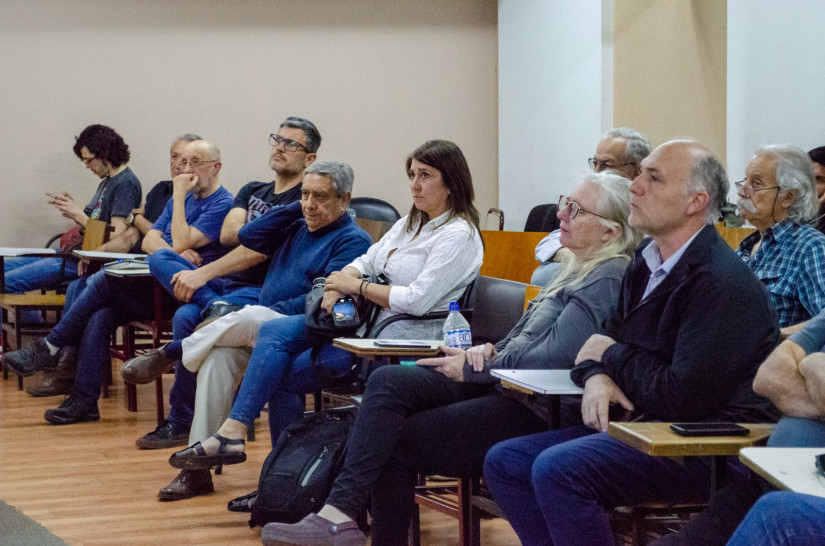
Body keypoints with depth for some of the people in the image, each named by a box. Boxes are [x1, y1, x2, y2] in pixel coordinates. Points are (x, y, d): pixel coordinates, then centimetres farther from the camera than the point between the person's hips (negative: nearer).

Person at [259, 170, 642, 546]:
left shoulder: (608, 279, -13)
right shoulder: (579, 269, 19)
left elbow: (554, 356, -22)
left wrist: (472, 368, -12)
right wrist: (491, 350, 3)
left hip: (536, 409, -9)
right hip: (501, 383, 9)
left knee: (396, 442, -14)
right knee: (388, 381, -11)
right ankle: (340, 513, -16)